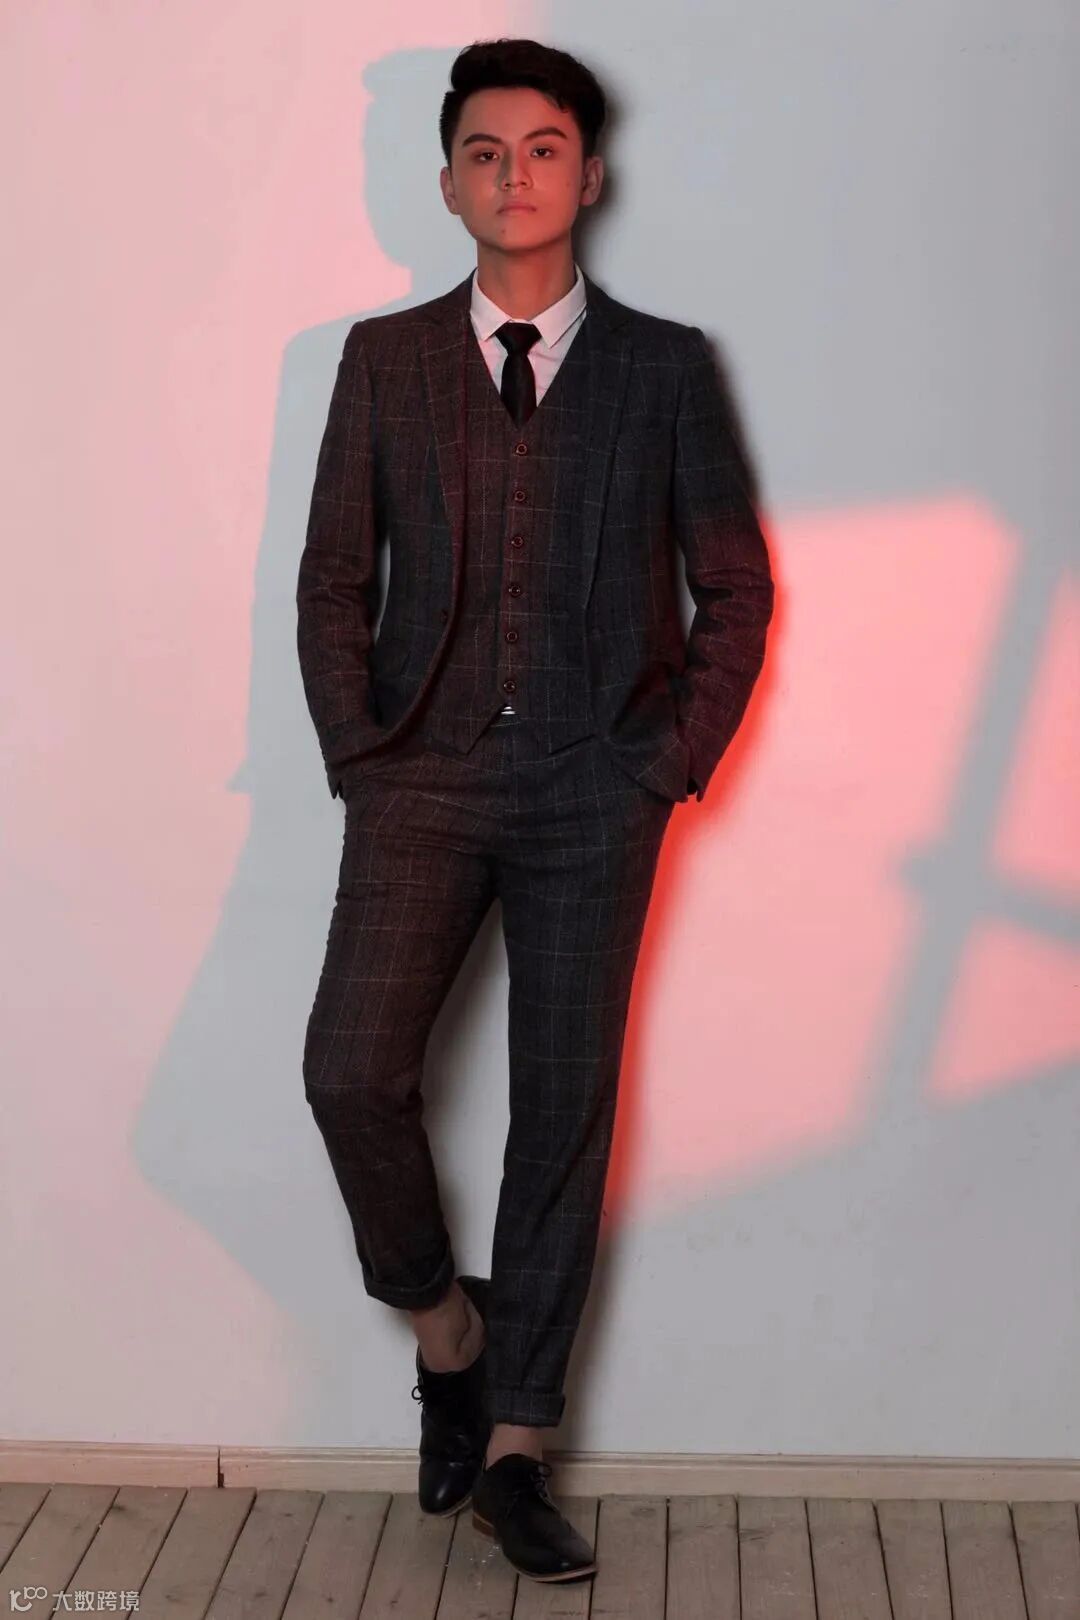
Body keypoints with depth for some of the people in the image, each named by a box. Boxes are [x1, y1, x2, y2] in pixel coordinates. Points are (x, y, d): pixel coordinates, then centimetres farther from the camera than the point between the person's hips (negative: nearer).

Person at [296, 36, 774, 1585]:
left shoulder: (664, 365, 6)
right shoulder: (382, 359, 9)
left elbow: (736, 586, 8)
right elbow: (332, 579, 10)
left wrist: (678, 758, -1)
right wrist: (359, 749, -1)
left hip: (595, 787, 0)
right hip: (423, 775, 1)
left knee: (566, 1112, 2)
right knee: (352, 1073, -14)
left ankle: (511, 1453, 15)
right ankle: (445, 1328, 15)